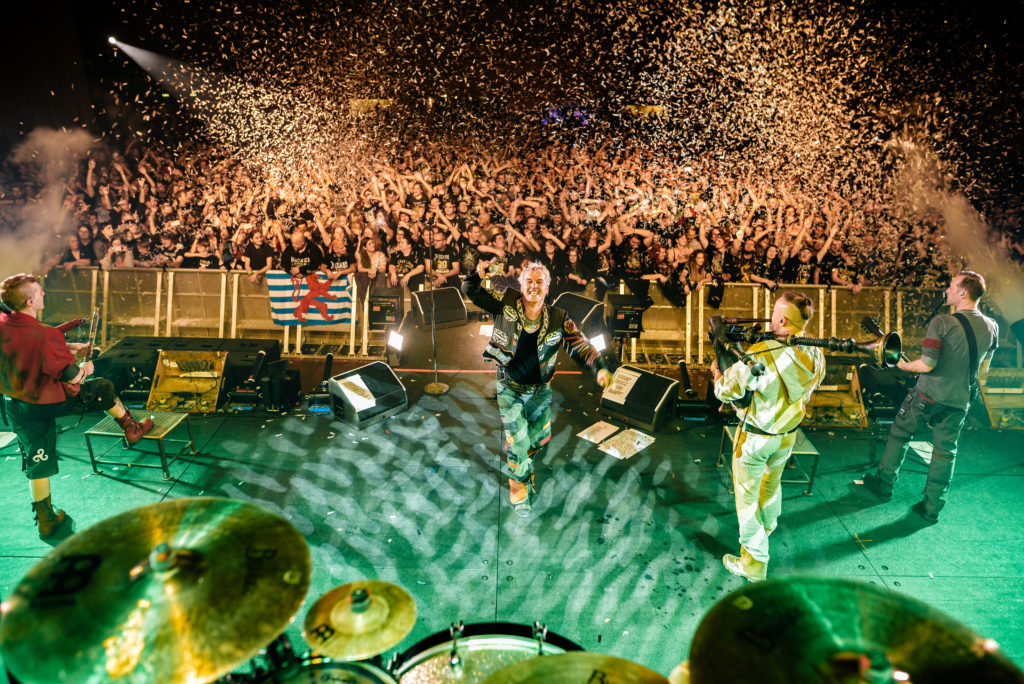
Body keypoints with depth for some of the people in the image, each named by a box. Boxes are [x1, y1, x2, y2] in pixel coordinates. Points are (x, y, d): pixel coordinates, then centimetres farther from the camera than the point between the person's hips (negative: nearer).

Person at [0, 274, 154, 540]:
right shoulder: (46, 336, -28)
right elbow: (72, 378, -22)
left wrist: (69, 346, 15)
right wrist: (85, 369, -1)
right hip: (50, 403, -7)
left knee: (37, 464, 16)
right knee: (102, 387, 19)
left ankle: (46, 522, 29)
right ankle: (132, 428, 36)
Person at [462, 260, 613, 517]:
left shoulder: (558, 319, -11)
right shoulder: (507, 303, -12)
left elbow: (580, 346, -11)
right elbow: (472, 292, -7)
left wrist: (600, 367, -27)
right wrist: (477, 275, -29)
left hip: (540, 390, 3)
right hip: (510, 387, -2)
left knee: (541, 439, 15)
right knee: (517, 438, -7)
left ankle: (525, 466, 49)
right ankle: (518, 482, 21)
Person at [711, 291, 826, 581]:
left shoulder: (760, 355, -32)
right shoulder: (816, 355, -9)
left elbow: (726, 391, -23)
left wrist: (717, 371, -1)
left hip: (754, 438, -7)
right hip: (787, 435, 7)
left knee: (747, 496, 9)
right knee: (772, 483, 31)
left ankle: (754, 563, 19)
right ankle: (768, 524, 58)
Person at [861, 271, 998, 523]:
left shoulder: (941, 322, -18)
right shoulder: (991, 327, 1)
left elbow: (927, 365, -21)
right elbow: (983, 369, 11)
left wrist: (904, 365, -1)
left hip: (929, 394, -5)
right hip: (960, 400, 5)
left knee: (899, 434, 14)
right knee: (945, 451, 11)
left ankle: (884, 484, 25)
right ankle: (932, 508, 19)